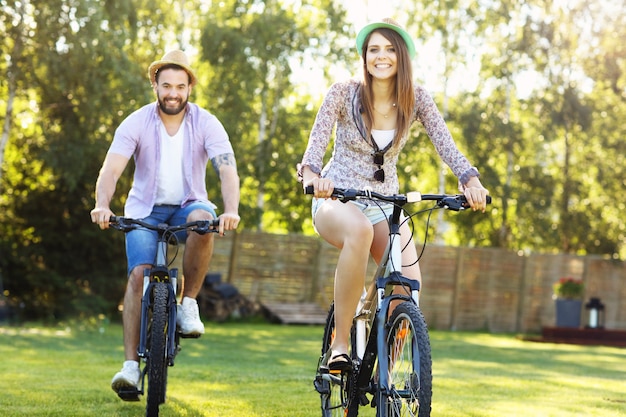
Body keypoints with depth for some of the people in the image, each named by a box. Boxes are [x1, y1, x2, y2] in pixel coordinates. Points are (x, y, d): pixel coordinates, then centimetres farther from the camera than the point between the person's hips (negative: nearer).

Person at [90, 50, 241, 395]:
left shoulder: (206, 124, -10)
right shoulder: (136, 123, -10)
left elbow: (227, 169, -22)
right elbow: (111, 169, -21)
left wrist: (231, 211, -41)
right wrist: (102, 206, -41)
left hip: (188, 205, 0)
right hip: (145, 210, 0)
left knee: (203, 220, -35)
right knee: (139, 274, -20)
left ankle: (188, 303, -18)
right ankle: (131, 363, -20)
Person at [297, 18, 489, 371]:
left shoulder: (416, 99, -3)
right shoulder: (343, 93, -9)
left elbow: (446, 145, -13)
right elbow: (316, 143, -19)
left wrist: (471, 181, -31)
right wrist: (311, 174, -41)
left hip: (385, 204, 3)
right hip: (337, 200, -3)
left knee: (409, 282, -24)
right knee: (360, 230, -41)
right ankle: (339, 345, -31)